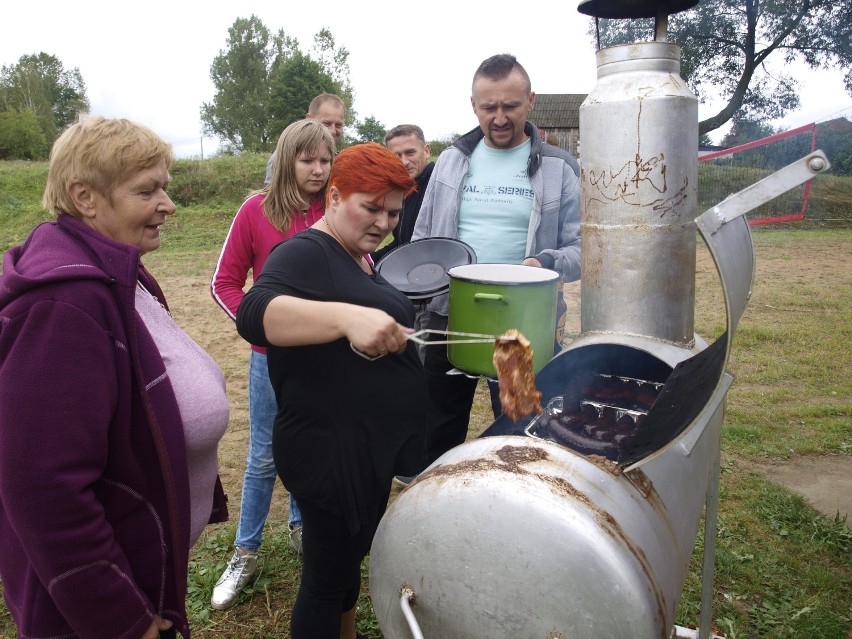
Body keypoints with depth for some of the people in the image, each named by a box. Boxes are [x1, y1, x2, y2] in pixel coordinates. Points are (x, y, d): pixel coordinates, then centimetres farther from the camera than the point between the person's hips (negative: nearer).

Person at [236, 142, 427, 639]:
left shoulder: (361, 259, 12)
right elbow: (254, 314, -38)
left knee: (352, 561, 26)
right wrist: (347, 316, -49)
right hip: (332, 452, -9)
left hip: (378, 448, 9)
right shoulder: (305, 253, -17)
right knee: (327, 580, 7)